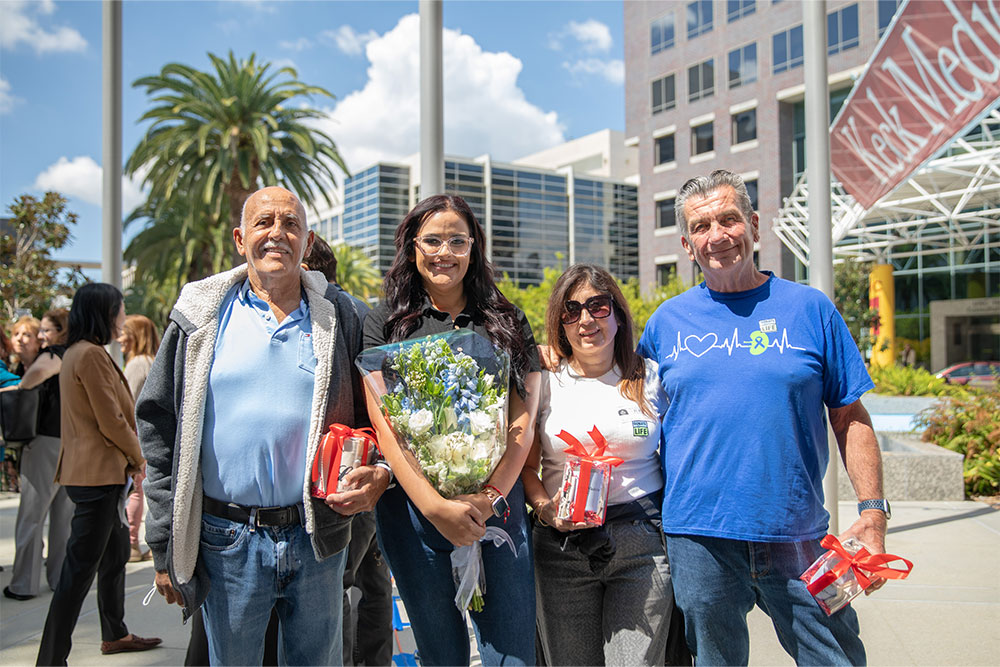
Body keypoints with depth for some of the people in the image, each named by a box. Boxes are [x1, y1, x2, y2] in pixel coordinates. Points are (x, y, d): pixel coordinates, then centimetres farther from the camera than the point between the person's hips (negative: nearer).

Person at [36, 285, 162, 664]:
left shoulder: (76, 352, 15)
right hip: (97, 473, -11)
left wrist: (129, 459, 13)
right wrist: (139, 458, -3)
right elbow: (112, 422, -18)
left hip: (94, 471, 11)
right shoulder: (91, 355, -18)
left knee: (116, 552, 21)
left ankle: (114, 635, 34)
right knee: (80, 568, -5)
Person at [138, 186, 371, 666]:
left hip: (317, 537, 1)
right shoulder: (201, 315, 1)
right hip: (228, 540, -1)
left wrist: (375, 475, -11)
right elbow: (158, 425, 1)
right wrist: (165, 545, -1)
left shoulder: (338, 316, 3)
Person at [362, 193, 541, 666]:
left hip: (498, 507, 1)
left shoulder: (508, 323, 9)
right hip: (413, 510, -1)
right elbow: (384, 424, -5)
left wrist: (491, 497, -13)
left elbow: (522, 422, 2)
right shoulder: (385, 324, 5)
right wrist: (434, 505, -16)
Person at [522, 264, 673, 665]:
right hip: (561, 548, 1)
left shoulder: (651, 377, 6)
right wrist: (546, 508, -12)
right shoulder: (544, 383, 5)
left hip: (642, 544, 0)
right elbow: (526, 466, 7)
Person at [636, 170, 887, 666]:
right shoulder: (667, 321, 5)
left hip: (798, 535, 0)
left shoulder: (809, 308, 2)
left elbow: (850, 419, 4)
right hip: (698, 540, 1)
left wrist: (872, 511, -3)